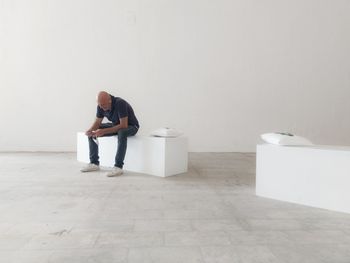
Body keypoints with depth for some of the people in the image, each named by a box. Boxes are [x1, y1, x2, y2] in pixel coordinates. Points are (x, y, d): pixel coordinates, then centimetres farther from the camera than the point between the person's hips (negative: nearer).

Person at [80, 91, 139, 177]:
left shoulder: (120, 103, -32)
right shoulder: (101, 106, -12)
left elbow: (124, 125, -34)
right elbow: (97, 122, -3)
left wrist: (104, 131, -37)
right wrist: (90, 130, -25)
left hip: (131, 126, -7)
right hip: (116, 125, 7)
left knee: (122, 133, -41)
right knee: (92, 132, -4)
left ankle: (118, 167, -34)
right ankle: (94, 163, 2)